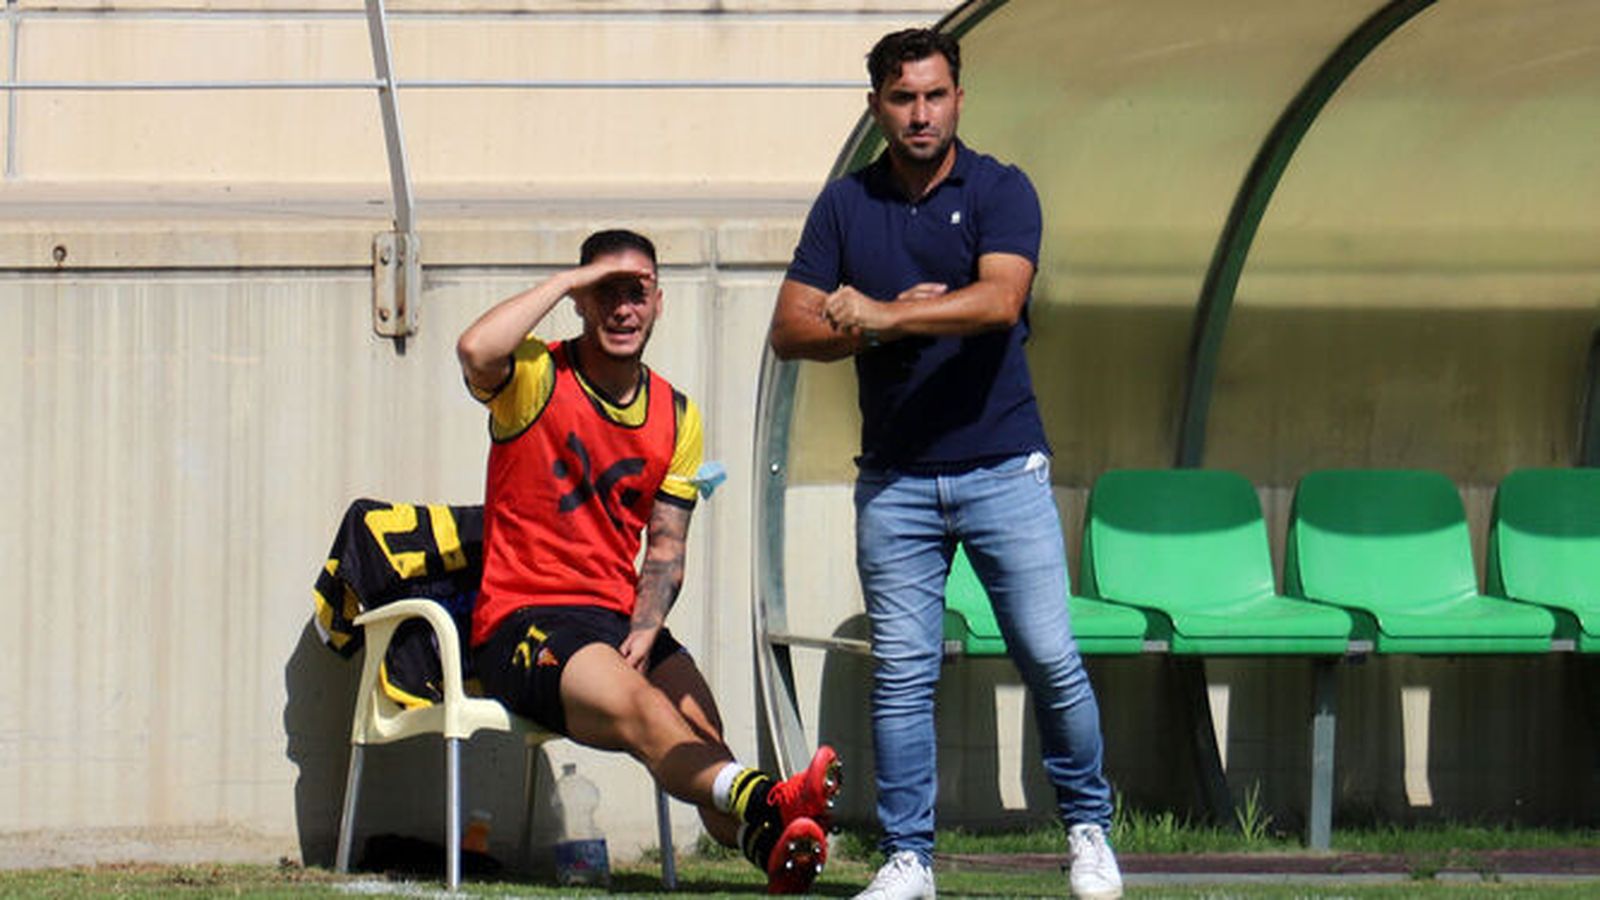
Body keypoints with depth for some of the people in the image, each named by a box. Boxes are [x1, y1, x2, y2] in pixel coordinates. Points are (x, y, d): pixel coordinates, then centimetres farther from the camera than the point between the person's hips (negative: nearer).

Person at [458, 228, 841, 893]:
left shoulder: (675, 416, 15)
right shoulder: (538, 380, 0)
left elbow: (665, 551, 13)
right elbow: (476, 352, -26)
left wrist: (643, 632, -7)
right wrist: (565, 281, -13)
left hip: (622, 620, 6)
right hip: (524, 618, -6)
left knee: (698, 725, -26)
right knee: (638, 704, -35)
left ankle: (765, 840, -53)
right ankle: (762, 800, -62)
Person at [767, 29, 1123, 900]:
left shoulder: (1000, 191, -2)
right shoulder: (845, 205, 8)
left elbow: (999, 300, -18)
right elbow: (790, 330, 4)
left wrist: (882, 317, -22)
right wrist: (885, 325, -12)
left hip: (1002, 466, -2)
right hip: (894, 479, 2)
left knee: (1050, 658, -3)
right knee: (901, 673, 0)